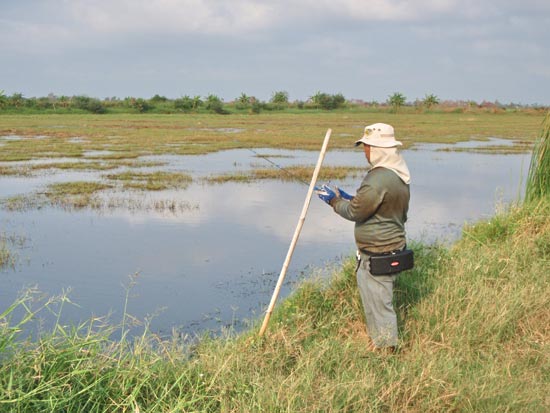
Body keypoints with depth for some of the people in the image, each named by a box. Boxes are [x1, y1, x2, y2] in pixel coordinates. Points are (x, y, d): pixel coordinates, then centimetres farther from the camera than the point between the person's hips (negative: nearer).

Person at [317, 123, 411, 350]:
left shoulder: (378, 180, -24)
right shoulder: (399, 175, 9)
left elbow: (354, 212, -16)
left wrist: (334, 200, 1)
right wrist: (345, 197, 15)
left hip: (377, 254, -10)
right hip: (393, 244, 10)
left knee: (378, 300, 0)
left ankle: (386, 350, 10)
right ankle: (379, 339, 33)